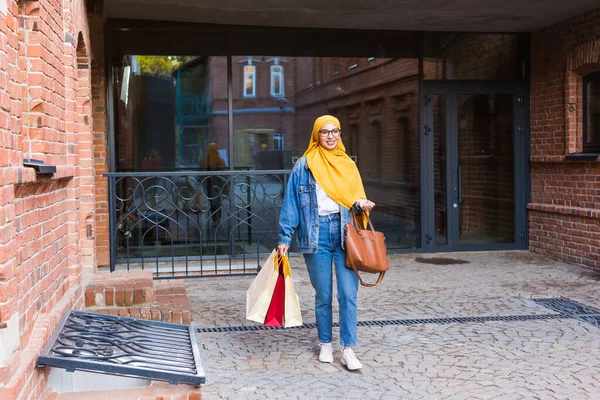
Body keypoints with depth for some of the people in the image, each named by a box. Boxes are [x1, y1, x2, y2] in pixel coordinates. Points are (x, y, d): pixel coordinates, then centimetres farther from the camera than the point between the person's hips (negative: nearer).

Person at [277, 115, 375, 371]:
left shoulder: (347, 165, 12)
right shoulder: (304, 165, 4)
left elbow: (355, 198, 15)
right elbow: (291, 203, 3)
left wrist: (362, 205, -9)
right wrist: (285, 238, -2)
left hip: (344, 233, 2)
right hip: (316, 234, -2)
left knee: (348, 294, -7)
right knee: (323, 295, 6)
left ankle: (348, 349, -1)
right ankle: (325, 345, 22)